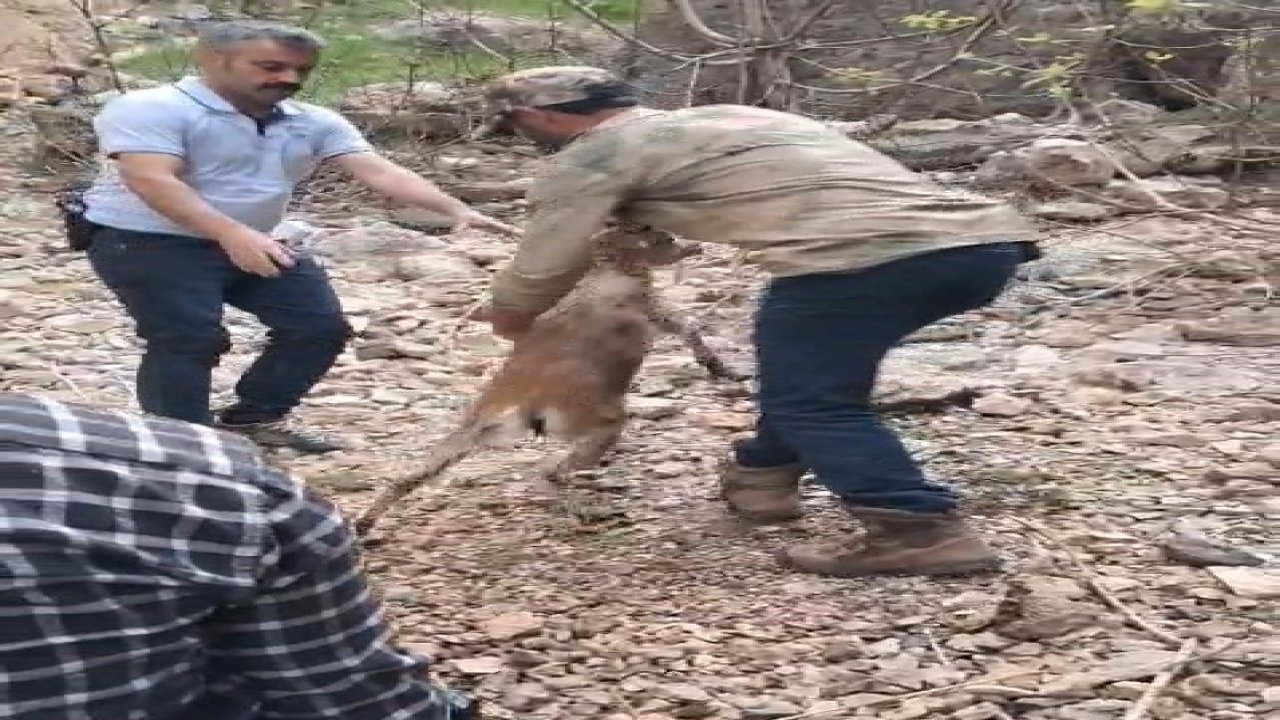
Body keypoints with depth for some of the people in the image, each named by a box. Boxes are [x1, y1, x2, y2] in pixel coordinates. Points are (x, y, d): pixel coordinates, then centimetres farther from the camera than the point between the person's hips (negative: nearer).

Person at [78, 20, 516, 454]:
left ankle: (252, 418, 19)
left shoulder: (314, 123, 2)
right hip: (146, 243, -7)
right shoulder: (150, 110, -16)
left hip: (255, 246, 7)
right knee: (190, 339, -20)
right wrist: (232, 233, -43)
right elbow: (152, 180, -29)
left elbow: (380, 171, -8)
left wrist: (456, 210, -25)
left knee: (321, 327, 3)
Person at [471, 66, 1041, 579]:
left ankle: (924, 533, -7)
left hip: (863, 258, -9)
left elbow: (540, 271, 16)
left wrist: (507, 318, 38)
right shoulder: (730, 117, 32)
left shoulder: (592, 153, 9)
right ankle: (762, 475, 39)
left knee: (809, 401, 5)